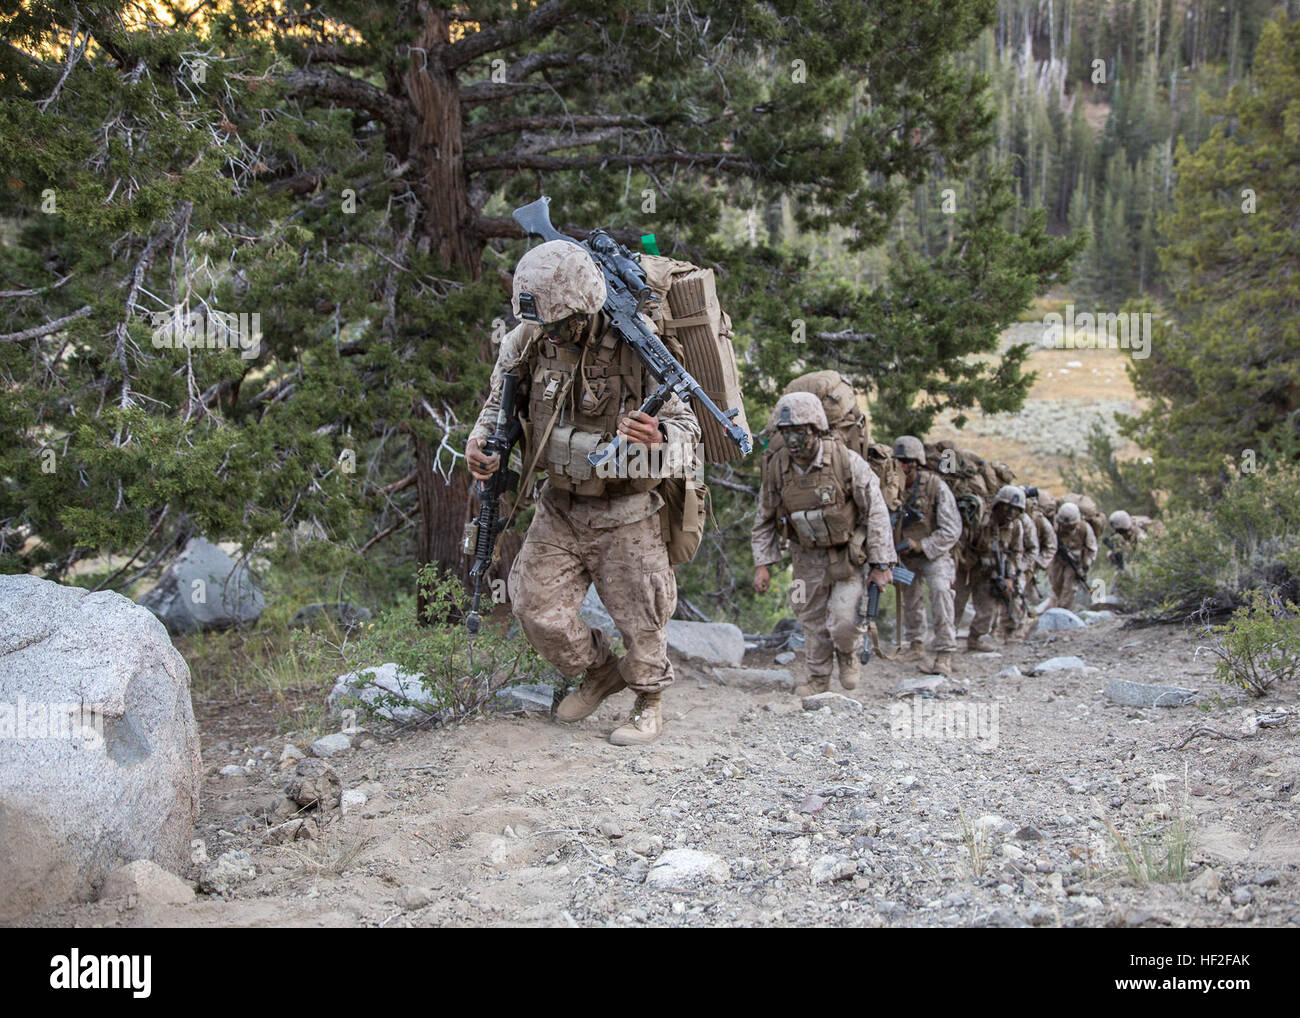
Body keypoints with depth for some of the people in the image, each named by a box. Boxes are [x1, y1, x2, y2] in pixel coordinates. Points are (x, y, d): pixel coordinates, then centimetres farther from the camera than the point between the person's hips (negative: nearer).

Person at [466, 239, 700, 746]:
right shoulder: (527, 342, -9)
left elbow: (687, 426, -17)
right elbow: (500, 404, 9)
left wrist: (658, 438, -42)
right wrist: (481, 441, -13)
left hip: (625, 510, -4)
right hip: (561, 504, 4)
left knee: (638, 616, 5)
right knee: (535, 605, 4)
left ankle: (649, 703, 32)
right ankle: (599, 673, 30)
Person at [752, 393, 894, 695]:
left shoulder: (847, 461, -21)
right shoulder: (776, 468, -11)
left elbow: (875, 511, -13)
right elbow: (765, 520, 4)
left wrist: (881, 564, -13)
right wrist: (762, 563, -1)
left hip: (847, 553, -3)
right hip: (808, 555, 3)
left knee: (843, 621, -12)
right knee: (812, 620, 10)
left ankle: (848, 655, 20)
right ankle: (818, 678, 29)